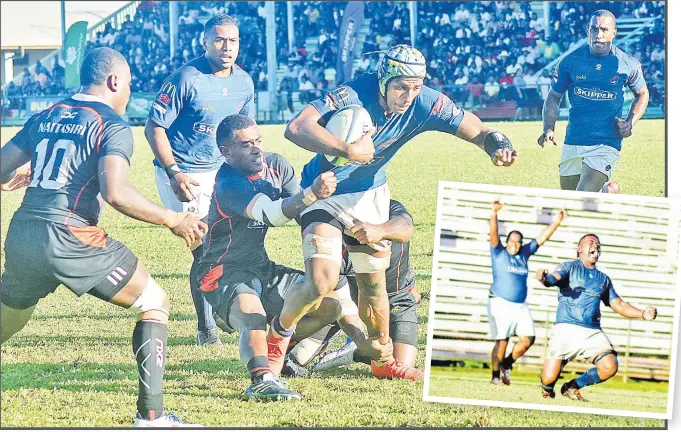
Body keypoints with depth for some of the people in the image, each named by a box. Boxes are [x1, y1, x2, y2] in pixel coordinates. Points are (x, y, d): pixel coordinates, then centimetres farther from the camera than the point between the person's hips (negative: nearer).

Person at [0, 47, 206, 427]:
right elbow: (115, 192, -18)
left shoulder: (45, 118, 16)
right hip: (72, 241, -6)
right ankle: (151, 414, 1)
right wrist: (172, 220, -8)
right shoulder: (113, 126, -3)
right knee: (155, 303, 9)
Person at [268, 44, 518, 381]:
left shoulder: (426, 104, -17)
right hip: (325, 194, -5)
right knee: (322, 282, -17)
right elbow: (297, 128, -40)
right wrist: (349, 151, -46)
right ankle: (279, 332, 12)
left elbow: (476, 130, -10)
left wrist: (498, 146, -32)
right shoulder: (354, 96, -31)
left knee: (374, 283, 12)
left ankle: (382, 359, 33)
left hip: (370, 195, 5)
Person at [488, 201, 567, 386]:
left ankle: (507, 364, 17)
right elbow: (493, 234, -14)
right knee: (502, 341, -8)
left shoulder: (524, 253, 14)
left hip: (521, 306, 5)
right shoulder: (499, 253, 1)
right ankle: (495, 376, 4)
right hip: (500, 303, -5)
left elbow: (542, 237, 16)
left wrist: (556, 222, 9)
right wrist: (494, 214, -29)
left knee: (527, 339, -5)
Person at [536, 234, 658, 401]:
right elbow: (554, 279, -11)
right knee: (549, 378, -15)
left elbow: (618, 304, 22)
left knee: (609, 367, -20)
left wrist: (643, 314, 4)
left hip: (593, 332, 4)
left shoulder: (604, 279, 25)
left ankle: (572, 387, 8)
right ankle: (547, 388, 27)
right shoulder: (570, 267, 9)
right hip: (566, 329, -4)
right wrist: (545, 279, -37)